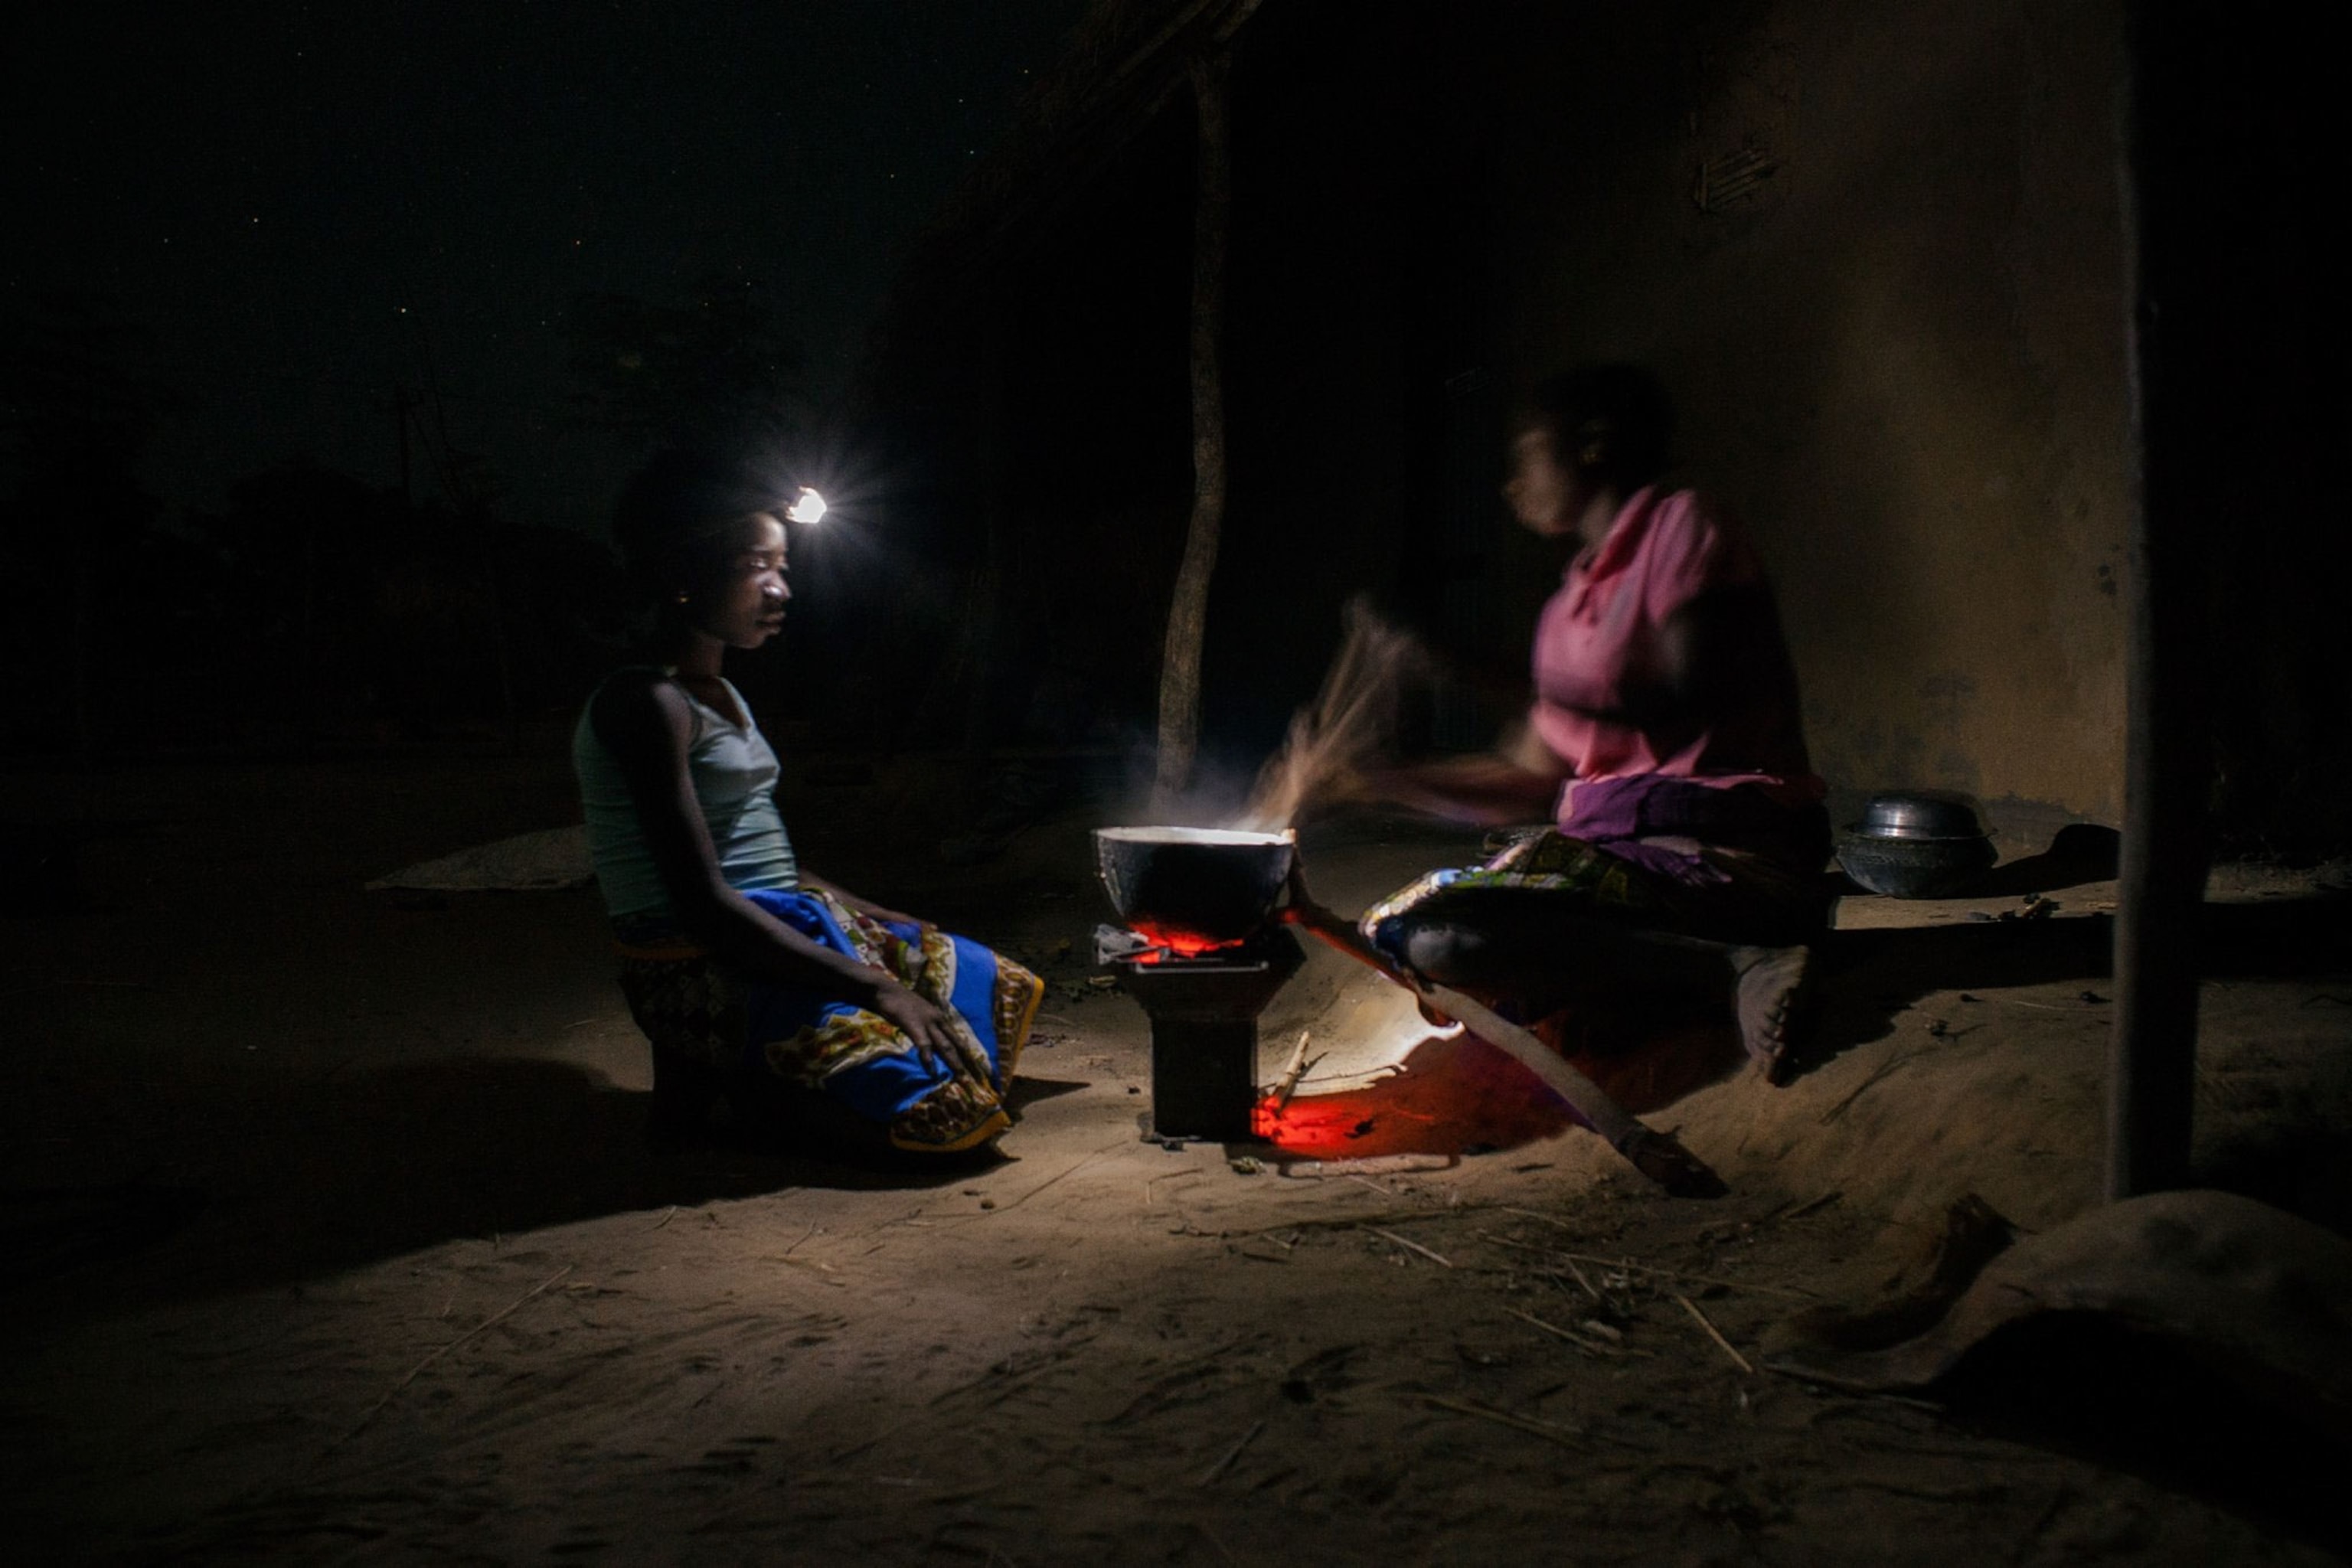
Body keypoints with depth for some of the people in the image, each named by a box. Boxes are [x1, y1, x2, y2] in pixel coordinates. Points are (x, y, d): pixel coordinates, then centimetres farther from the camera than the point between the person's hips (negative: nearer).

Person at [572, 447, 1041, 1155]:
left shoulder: (718, 695, 15)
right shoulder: (646, 703, -15)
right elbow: (705, 904, -22)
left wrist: (893, 923, 12)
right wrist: (875, 988, -24)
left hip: (784, 929, 10)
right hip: (701, 973, -10)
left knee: (1005, 993, 6)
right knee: (947, 1104, -21)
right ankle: (716, 1079, -1)